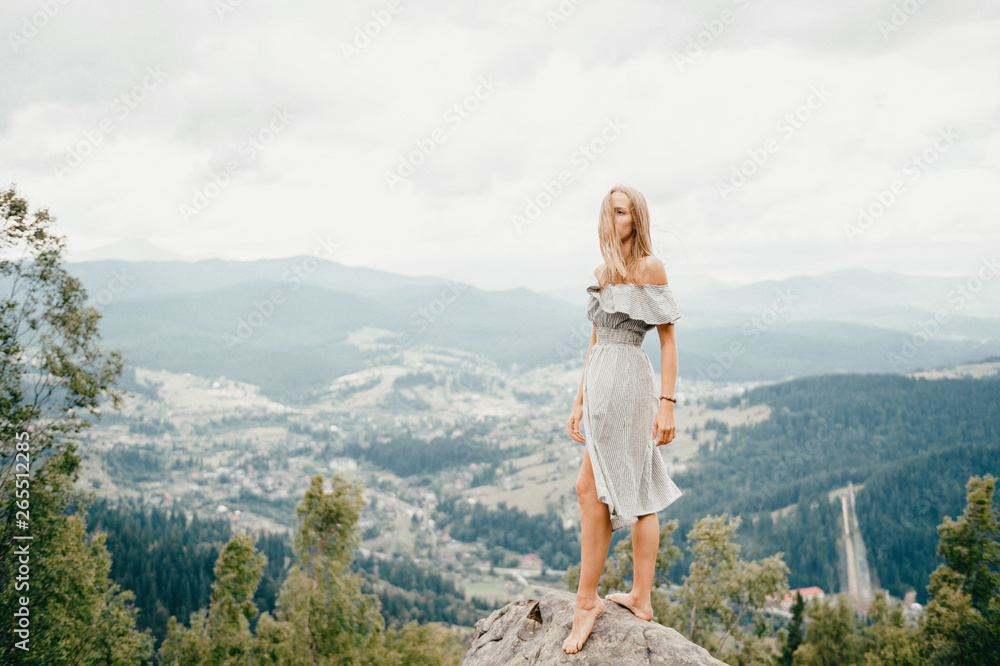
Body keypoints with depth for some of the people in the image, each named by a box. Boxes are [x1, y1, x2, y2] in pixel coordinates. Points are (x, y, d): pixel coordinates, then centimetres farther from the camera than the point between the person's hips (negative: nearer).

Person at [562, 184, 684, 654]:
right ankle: (641, 598, 15)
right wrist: (580, 401, 18)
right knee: (638, 491, 10)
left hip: (626, 378, -8)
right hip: (601, 379, 8)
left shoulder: (649, 268, -5)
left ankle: (586, 599, -1)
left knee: (591, 488, -8)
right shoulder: (602, 273, 17)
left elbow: (668, 339, -8)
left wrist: (666, 403, -13)